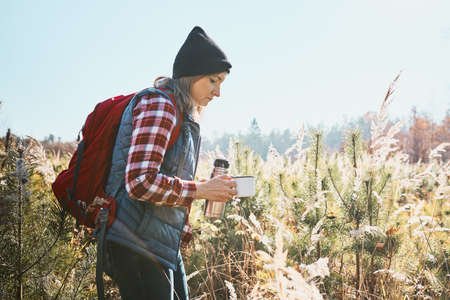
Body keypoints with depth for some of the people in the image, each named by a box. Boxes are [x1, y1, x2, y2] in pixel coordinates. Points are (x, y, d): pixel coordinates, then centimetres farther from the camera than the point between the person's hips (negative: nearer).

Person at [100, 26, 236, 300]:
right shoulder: (158, 104, -14)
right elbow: (141, 183, -24)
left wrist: (210, 186, 9)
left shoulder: (184, 115, 18)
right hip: (137, 245, -10)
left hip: (163, 244, 10)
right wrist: (202, 190, -17)